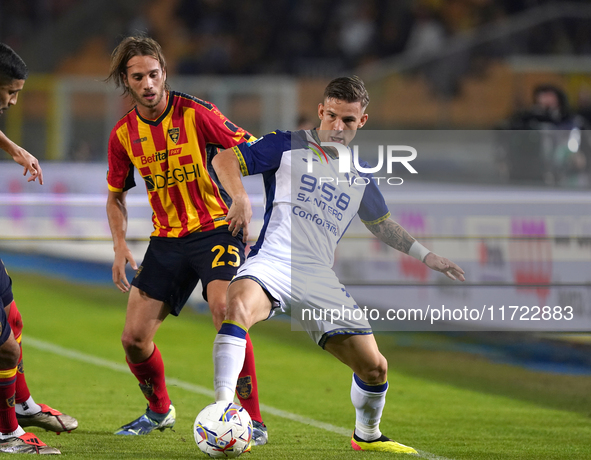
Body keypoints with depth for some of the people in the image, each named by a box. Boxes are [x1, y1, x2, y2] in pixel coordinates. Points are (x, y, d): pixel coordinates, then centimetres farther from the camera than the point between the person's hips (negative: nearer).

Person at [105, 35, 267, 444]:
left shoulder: (195, 113, -12)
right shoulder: (123, 134, 1)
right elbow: (116, 196, 14)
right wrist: (120, 246, 1)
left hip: (217, 229, -4)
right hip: (167, 239, 5)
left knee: (225, 311, -28)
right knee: (134, 337, -2)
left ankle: (253, 421, -19)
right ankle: (160, 411, 28)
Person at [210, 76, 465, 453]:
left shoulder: (360, 176, 20)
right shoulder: (290, 146, 6)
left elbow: (382, 224, 35)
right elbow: (225, 158, 3)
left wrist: (426, 256, 29)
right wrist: (241, 198, -15)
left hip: (319, 280, 5)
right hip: (273, 262, -4)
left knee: (375, 368, 1)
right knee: (239, 304, -40)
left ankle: (367, 435, 31)